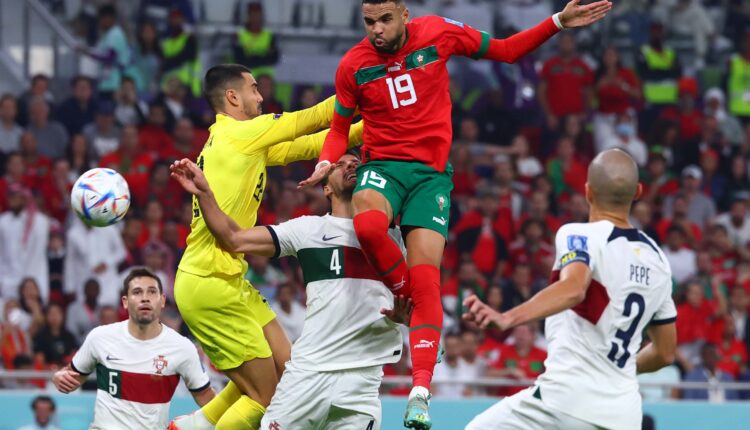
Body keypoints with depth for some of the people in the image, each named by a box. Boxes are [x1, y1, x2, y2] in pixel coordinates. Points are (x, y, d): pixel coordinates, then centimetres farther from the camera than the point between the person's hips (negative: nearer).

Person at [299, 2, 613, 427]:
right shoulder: (353, 66, -1)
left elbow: (505, 51, 10)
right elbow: (341, 127, 12)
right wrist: (326, 163, -9)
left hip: (432, 172, 0)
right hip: (382, 166, 0)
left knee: (426, 280, -13)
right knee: (368, 224, -37)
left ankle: (420, 394, -15)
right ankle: (407, 299, -10)